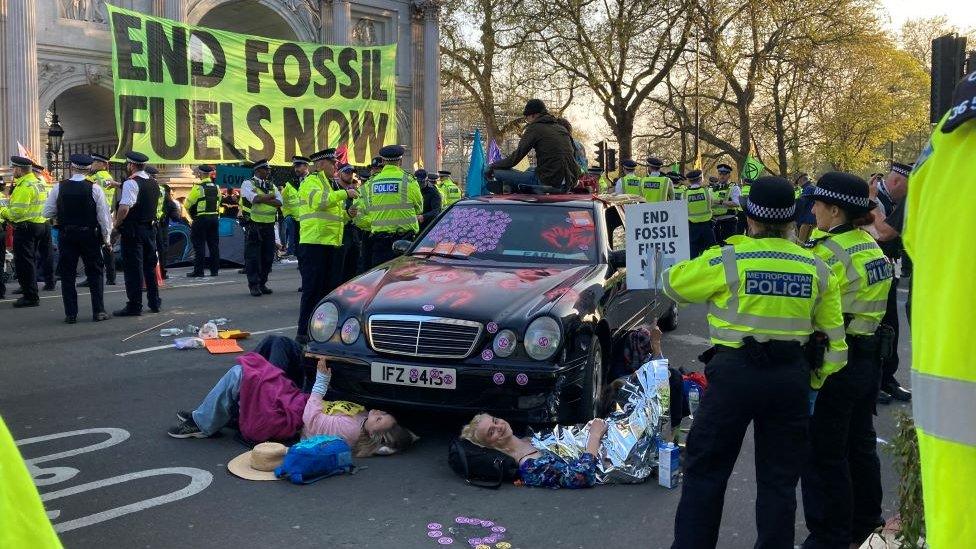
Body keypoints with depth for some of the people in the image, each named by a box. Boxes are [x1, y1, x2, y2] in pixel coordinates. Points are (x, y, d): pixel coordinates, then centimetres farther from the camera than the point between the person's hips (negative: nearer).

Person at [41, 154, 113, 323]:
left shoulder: (59, 188, -2)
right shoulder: (94, 188, -7)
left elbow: (47, 213, 0)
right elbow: (104, 215, -7)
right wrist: (106, 237, 4)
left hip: (66, 236, 1)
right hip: (90, 235, -1)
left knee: (67, 274, 8)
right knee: (95, 273, 8)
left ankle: (70, 314, 7)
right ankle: (98, 311, 5)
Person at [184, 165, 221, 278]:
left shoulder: (198, 187, -12)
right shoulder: (216, 187, 8)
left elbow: (187, 204, -6)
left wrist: (191, 215, 11)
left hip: (201, 219, -6)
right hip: (214, 218, 6)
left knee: (199, 245, -1)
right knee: (214, 245, 9)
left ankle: (198, 271, 0)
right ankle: (215, 270, 11)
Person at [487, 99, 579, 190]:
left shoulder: (535, 128, -3)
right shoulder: (561, 128, 18)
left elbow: (517, 155, -4)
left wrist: (492, 166, 9)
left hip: (549, 181, -8)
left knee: (499, 172, -5)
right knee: (531, 169, 36)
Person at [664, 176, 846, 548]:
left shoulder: (726, 260, -9)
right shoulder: (815, 268, 3)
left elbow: (673, 284, 5)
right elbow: (833, 338, 6)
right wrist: (814, 380, 18)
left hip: (735, 373, -3)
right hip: (791, 377, 4)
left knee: (705, 471, 9)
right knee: (779, 479, 14)